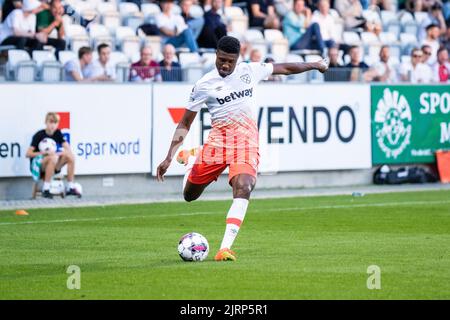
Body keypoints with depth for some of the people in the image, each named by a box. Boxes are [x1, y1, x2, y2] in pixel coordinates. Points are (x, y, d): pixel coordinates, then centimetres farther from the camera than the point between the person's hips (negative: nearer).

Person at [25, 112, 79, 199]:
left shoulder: (58, 133, 3)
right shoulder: (39, 135, -12)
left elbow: (68, 149, -4)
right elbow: (28, 154, -18)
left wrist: (58, 153, -24)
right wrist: (45, 152, -27)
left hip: (52, 167, 6)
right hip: (37, 166, -6)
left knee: (70, 157, -15)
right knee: (53, 158, -36)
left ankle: (71, 187, -10)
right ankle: (45, 190, -34)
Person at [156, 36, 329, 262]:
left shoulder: (250, 71, 3)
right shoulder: (204, 85, -4)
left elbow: (283, 68, 22)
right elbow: (185, 124, 0)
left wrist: (314, 65, 32)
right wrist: (168, 158, -6)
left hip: (247, 140, 0)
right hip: (218, 139, 0)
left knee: (243, 189, -25)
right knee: (189, 196, 8)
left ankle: (225, 248, -28)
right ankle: (190, 160, 44)